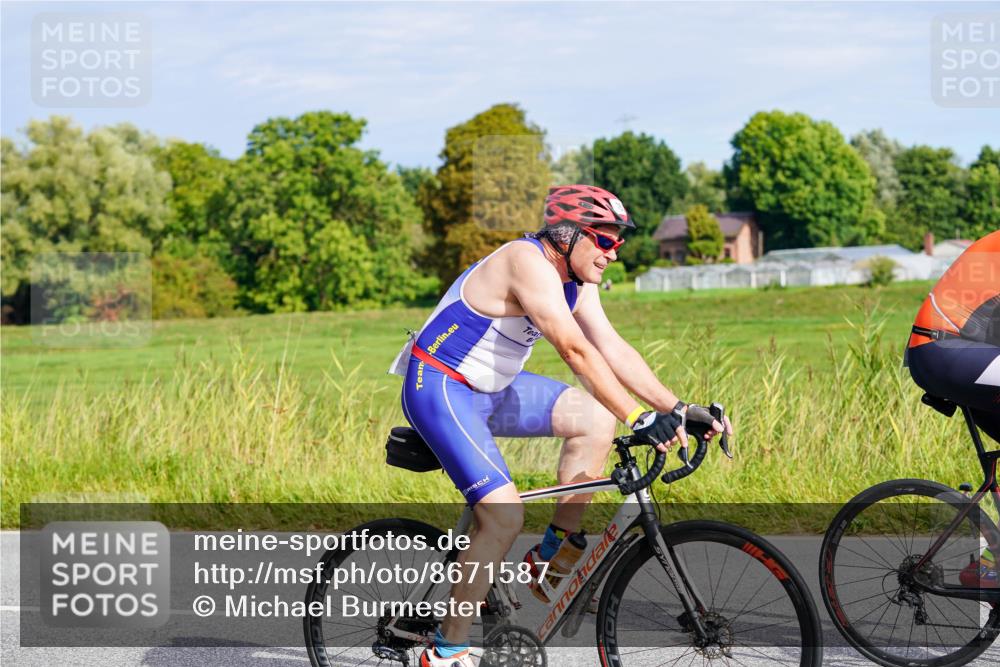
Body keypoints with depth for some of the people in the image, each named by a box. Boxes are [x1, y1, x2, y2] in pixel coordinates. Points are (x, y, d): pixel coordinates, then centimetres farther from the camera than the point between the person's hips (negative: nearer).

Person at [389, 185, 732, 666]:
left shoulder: (576, 281, 4)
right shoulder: (528, 262, -25)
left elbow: (613, 349, 0)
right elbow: (575, 350, -34)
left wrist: (677, 408, -11)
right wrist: (639, 418, -40)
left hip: (491, 389, 9)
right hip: (439, 390, -9)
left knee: (596, 419, -5)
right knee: (504, 517, -19)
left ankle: (551, 558, 4)